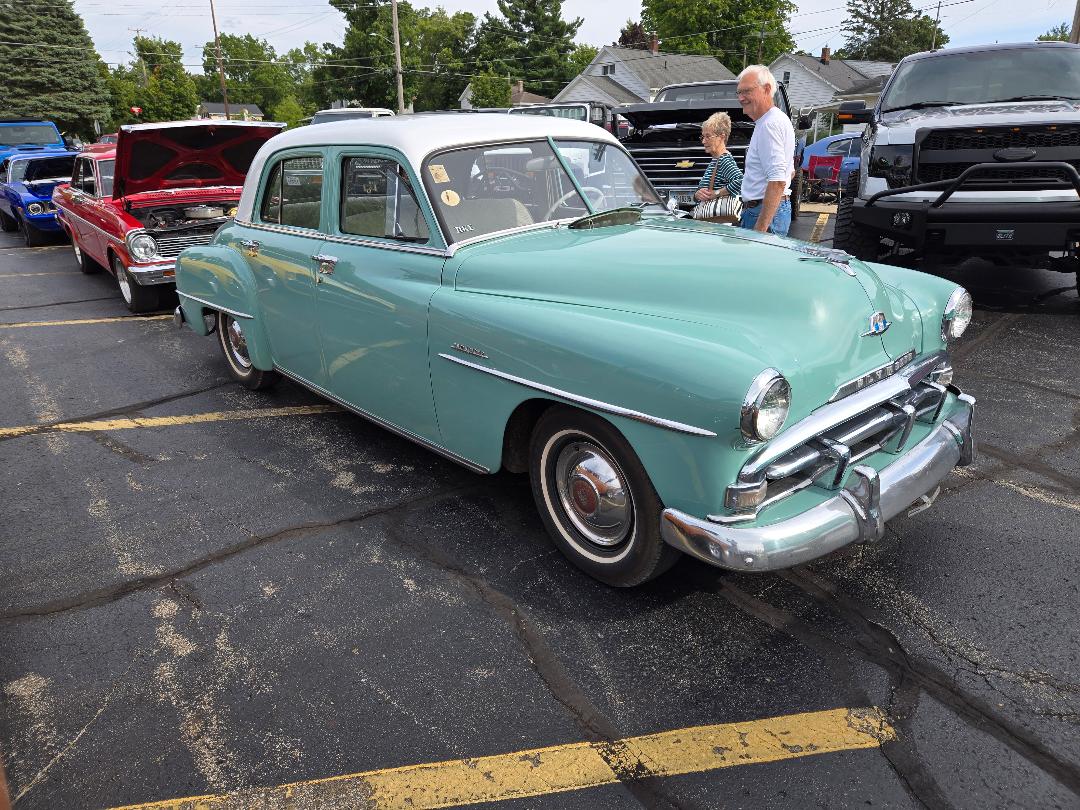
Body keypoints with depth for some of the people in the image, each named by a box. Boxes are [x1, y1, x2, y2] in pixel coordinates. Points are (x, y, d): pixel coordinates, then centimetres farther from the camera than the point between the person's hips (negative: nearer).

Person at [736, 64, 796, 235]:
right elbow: (790, 173, 28)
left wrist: (761, 227, -28)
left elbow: (778, 181, -25)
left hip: (764, 212, -11)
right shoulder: (779, 119, 20)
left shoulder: (769, 124, -15)